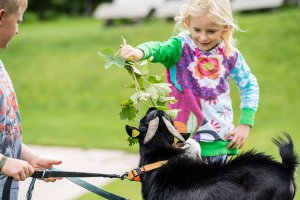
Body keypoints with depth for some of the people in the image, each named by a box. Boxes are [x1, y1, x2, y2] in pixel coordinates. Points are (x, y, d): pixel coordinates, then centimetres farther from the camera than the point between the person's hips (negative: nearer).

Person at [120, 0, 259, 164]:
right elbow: (159, 49, -29)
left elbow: (249, 86, 11)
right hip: (184, 136, -1)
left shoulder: (230, 55, -1)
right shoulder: (181, 46, -8)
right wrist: (140, 52, -52)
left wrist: (245, 124, 1)